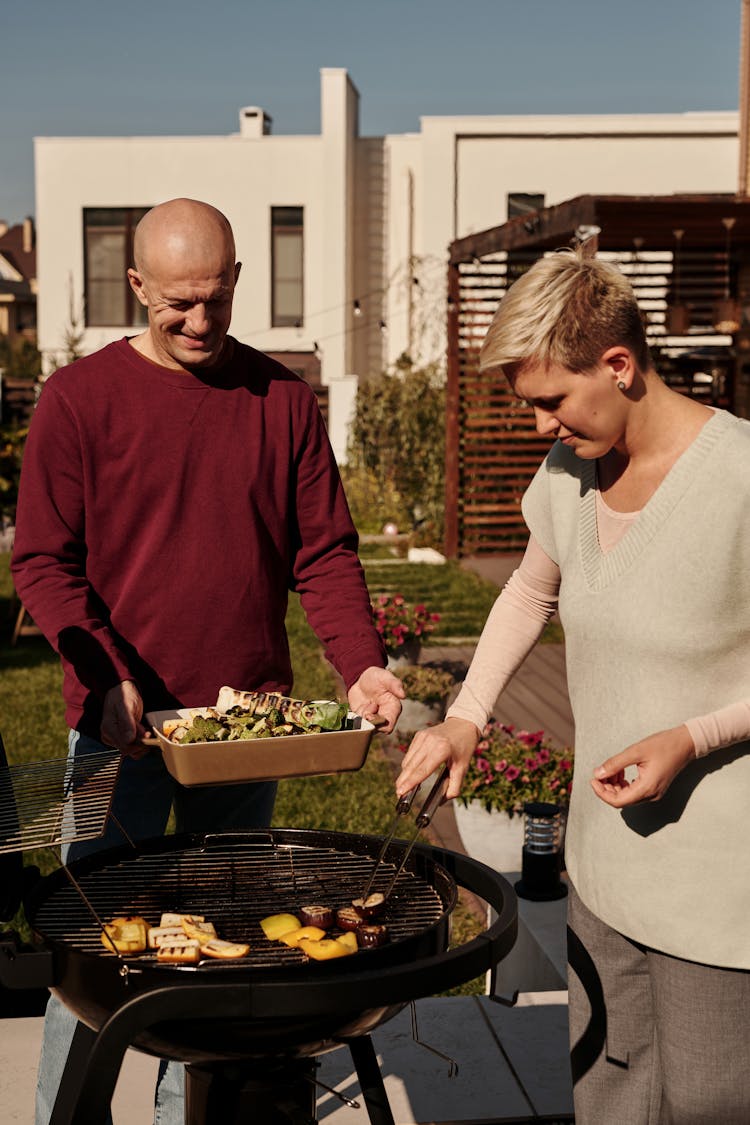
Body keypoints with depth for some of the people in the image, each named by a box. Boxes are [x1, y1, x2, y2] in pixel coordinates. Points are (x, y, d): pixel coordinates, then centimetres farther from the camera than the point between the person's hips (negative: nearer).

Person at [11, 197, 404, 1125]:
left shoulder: (282, 399, 4)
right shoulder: (79, 398, -4)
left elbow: (324, 553, 3)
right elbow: (44, 562, -6)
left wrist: (360, 663, -12)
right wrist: (109, 680, -19)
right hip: (120, 723, -3)